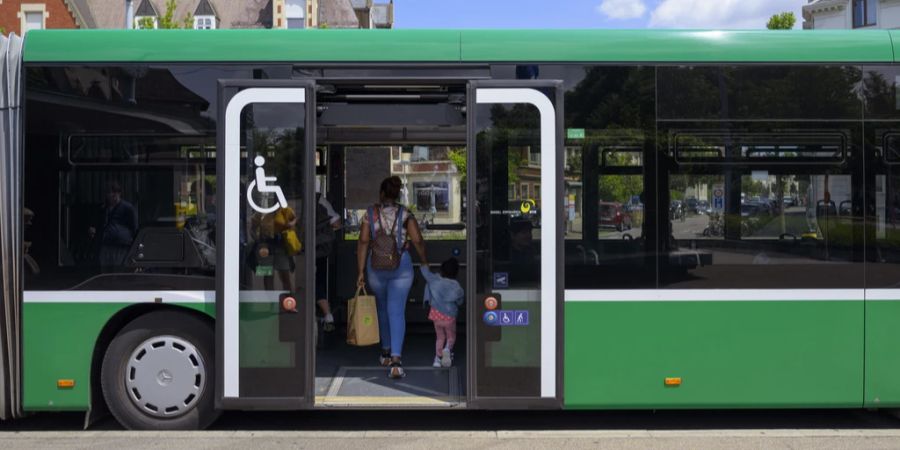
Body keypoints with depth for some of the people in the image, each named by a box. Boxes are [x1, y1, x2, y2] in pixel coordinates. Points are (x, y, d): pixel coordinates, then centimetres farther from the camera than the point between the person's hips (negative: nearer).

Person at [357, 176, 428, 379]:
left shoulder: (370, 213, 0)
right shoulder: (405, 214, -3)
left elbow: (363, 242, -6)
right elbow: (418, 241, -9)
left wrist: (361, 271, -4)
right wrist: (425, 263, 7)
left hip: (376, 266, 2)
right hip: (401, 265, -2)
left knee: (383, 308, 21)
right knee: (397, 311, -4)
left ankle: (386, 351, 34)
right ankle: (395, 359, -16)